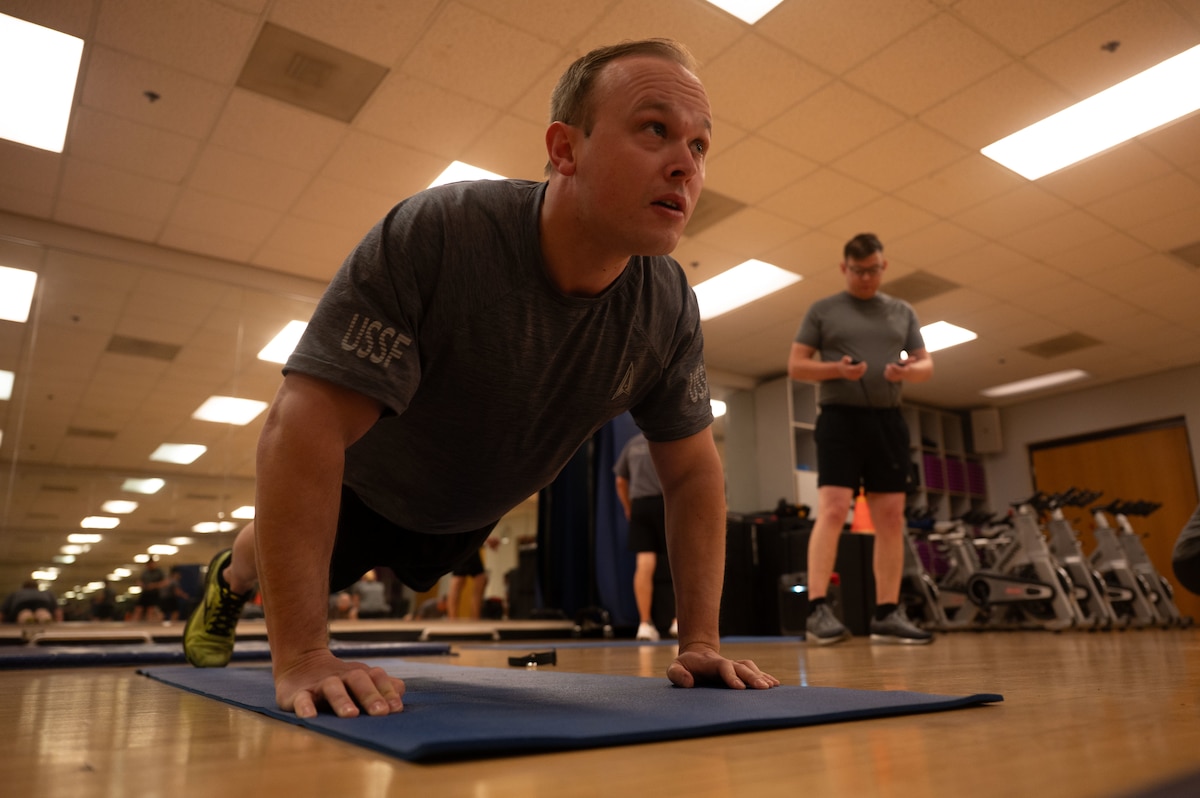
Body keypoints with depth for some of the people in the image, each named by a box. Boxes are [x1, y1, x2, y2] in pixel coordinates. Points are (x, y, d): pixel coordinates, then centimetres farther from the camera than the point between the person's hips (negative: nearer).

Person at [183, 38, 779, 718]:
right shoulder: (433, 235, -39)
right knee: (268, 561, 23)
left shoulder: (669, 309, -24)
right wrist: (302, 656, -43)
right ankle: (228, 584, 62)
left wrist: (701, 641, -17)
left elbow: (693, 470, -13)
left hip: (470, 512, 5)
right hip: (362, 488, -5)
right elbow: (308, 420, -42)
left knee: (413, 578, 34)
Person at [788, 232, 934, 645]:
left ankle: (887, 614, 6)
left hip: (888, 420, 4)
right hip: (840, 418, -4)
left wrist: (909, 371, -9)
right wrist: (837, 369, -16)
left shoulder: (902, 312, 17)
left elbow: (926, 364, 16)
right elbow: (795, 365, 2)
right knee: (832, 510, -15)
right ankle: (818, 608, -15)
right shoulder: (823, 310, 7)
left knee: (891, 517, 1)